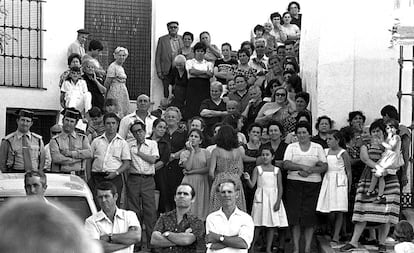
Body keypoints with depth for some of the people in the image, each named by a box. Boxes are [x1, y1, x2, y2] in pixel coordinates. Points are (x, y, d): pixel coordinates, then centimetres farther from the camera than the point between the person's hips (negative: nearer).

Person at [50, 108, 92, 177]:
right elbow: (56, 158, -11)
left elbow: (89, 153, -4)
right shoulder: (55, 140, 5)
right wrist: (79, 158, -8)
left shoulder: (82, 138, 13)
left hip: (79, 177, 2)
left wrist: (70, 153, -11)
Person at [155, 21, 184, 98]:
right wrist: (159, 72, -3)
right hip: (167, 71, -1)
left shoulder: (182, 39, 10)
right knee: (167, 93, -2)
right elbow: (158, 56, 4)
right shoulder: (162, 40, 5)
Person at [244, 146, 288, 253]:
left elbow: (280, 187, 4)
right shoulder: (258, 169, 1)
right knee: (258, 225, -3)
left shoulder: (277, 170, 4)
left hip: (273, 198, 2)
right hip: (261, 198, -2)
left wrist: (278, 201, -6)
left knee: (272, 225, 2)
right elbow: (252, 185, -6)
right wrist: (248, 179, -27)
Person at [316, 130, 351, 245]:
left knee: (338, 211, -4)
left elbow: (348, 171, 0)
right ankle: (333, 233, 17)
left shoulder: (343, 153, -3)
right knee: (330, 212, 2)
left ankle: (336, 237, -3)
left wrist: (349, 187, -3)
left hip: (339, 182, -4)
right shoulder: (325, 152, 10)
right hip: (328, 181, 4)